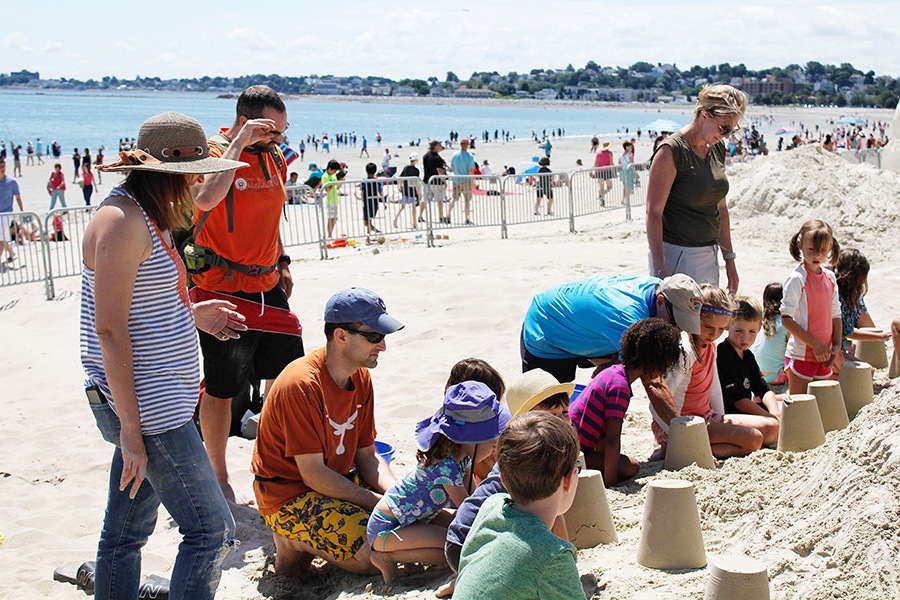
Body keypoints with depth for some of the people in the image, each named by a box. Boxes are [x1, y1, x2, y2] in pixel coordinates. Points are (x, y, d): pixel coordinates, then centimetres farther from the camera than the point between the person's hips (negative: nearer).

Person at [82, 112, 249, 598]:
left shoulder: (146, 215, 15)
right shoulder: (122, 220, -17)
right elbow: (109, 328, -21)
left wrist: (192, 314, 16)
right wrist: (130, 427, -21)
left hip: (156, 402, 10)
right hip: (147, 408, -10)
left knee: (126, 534, 16)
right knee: (211, 529, -7)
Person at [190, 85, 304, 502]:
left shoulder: (272, 158, 10)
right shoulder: (212, 154, -13)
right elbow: (206, 198, -36)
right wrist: (239, 144, -28)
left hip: (267, 287, 7)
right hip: (223, 291, -7)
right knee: (221, 388, 3)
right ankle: (218, 478, 18)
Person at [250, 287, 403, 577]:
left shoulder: (361, 378, 3)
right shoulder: (301, 384, -24)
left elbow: (366, 456, 6)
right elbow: (313, 474, -23)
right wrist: (379, 503, -22)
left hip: (339, 483, 9)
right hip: (290, 496, -9)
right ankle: (294, 543, 0)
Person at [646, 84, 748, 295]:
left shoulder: (717, 149, 11)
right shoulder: (672, 150, -12)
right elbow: (653, 213, -16)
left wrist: (729, 259, 19)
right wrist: (659, 269, -21)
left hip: (709, 254, 7)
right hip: (676, 256, -7)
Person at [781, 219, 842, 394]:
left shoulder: (830, 277, 9)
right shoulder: (797, 278, -12)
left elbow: (835, 314, 16)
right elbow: (786, 319, -17)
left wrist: (836, 345, 4)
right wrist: (815, 344, -16)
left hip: (823, 355, 7)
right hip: (801, 354, -7)